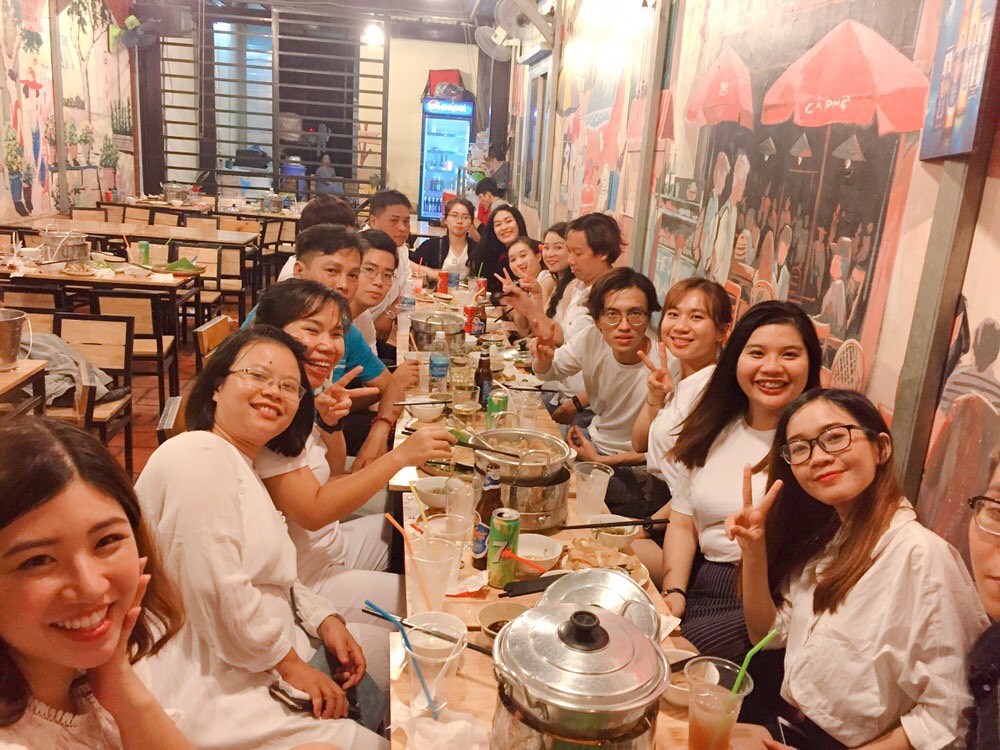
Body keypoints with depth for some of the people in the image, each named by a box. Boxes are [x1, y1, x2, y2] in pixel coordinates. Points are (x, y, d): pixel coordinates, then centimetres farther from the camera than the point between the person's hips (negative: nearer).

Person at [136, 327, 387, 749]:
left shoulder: (242, 467, 15)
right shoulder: (198, 458, -19)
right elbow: (218, 592, -26)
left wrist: (325, 619, 2)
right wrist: (288, 664, -16)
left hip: (275, 656, 10)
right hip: (210, 687, -10)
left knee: (389, 709, 9)